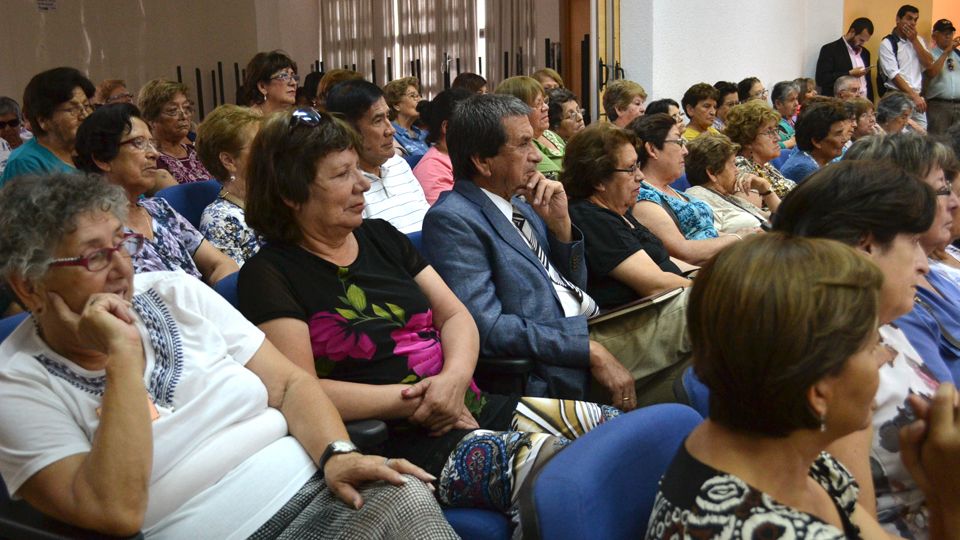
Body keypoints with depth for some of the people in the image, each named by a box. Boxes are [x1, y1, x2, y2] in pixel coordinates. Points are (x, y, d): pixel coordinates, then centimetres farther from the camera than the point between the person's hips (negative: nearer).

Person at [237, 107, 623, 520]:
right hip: (403, 446, -7)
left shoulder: (380, 236, 16)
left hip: (474, 408, 7)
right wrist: (412, 400, -13)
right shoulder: (270, 274, -3)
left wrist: (455, 377, -9)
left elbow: (455, 316, 13)